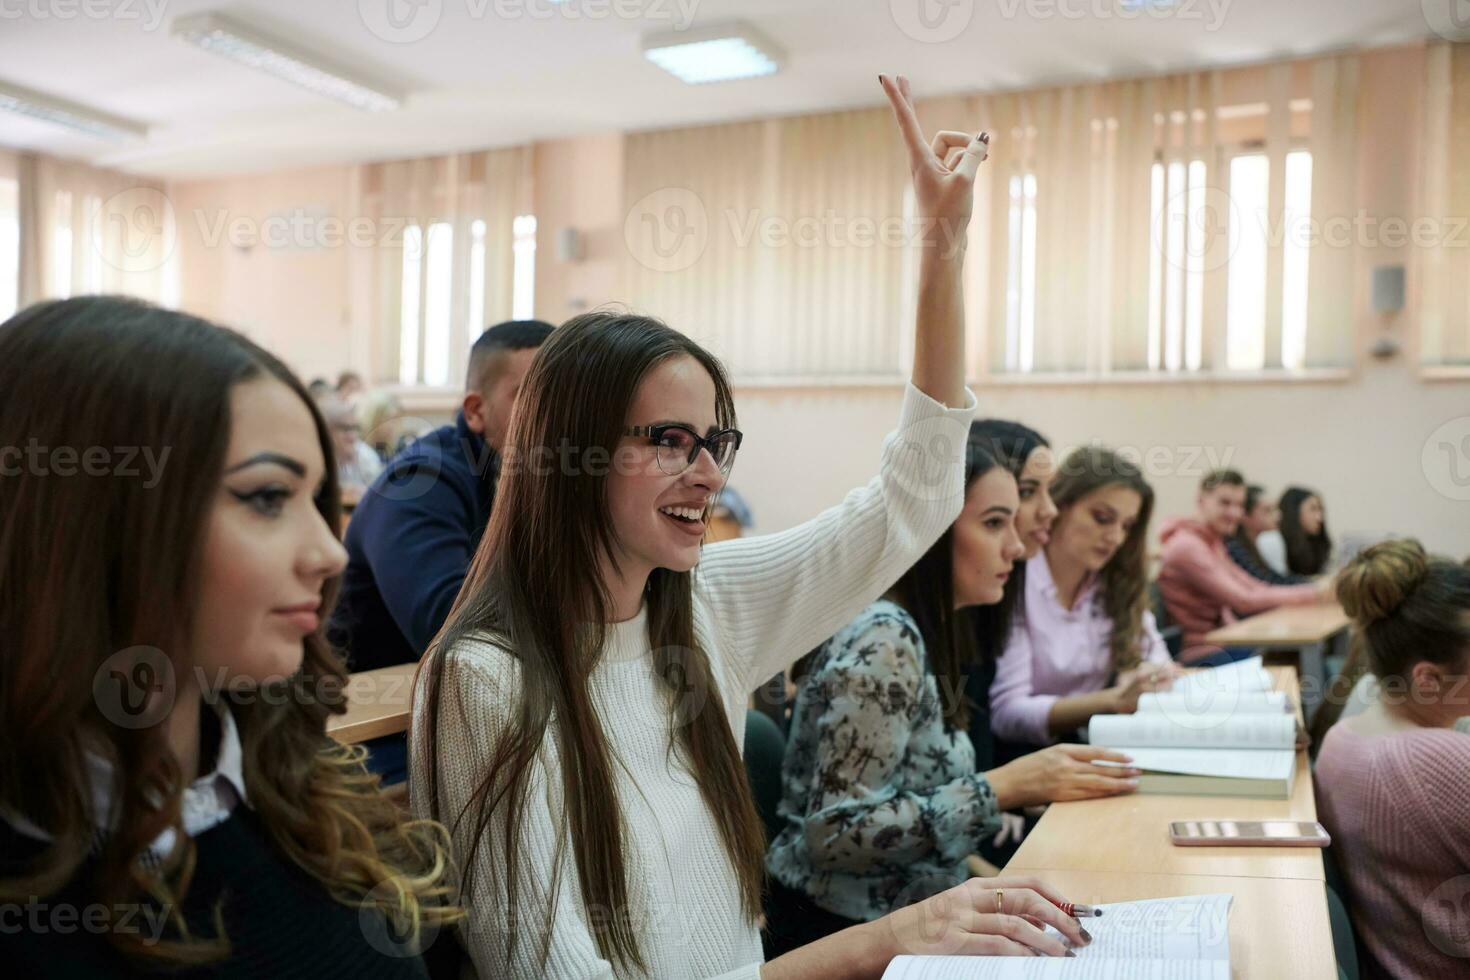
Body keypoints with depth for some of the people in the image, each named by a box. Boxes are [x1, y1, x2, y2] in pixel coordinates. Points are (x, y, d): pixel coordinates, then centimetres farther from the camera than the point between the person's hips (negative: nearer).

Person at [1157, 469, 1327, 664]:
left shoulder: (1214, 543, 15)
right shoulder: (1187, 546, -16)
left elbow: (1253, 588, 7)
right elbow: (1245, 600, -20)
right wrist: (1314, 594, -16)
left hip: (1221, 642, 9)